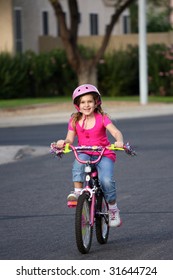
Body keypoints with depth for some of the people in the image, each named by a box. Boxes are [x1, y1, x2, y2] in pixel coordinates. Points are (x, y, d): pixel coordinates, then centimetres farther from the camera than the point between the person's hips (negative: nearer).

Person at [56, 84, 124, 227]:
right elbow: (70, 139, -2)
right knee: (79, 160, -35)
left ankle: (113, 210, -4)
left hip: (104, 154, -2)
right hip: (85, 154, 2)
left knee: (107, 180, -26)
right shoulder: (74, 121, 2)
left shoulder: (102, 118, -5)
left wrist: (119, 141, -40)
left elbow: (116, 132, -18)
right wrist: (63, 143, -27)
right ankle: (77, 191, -32)